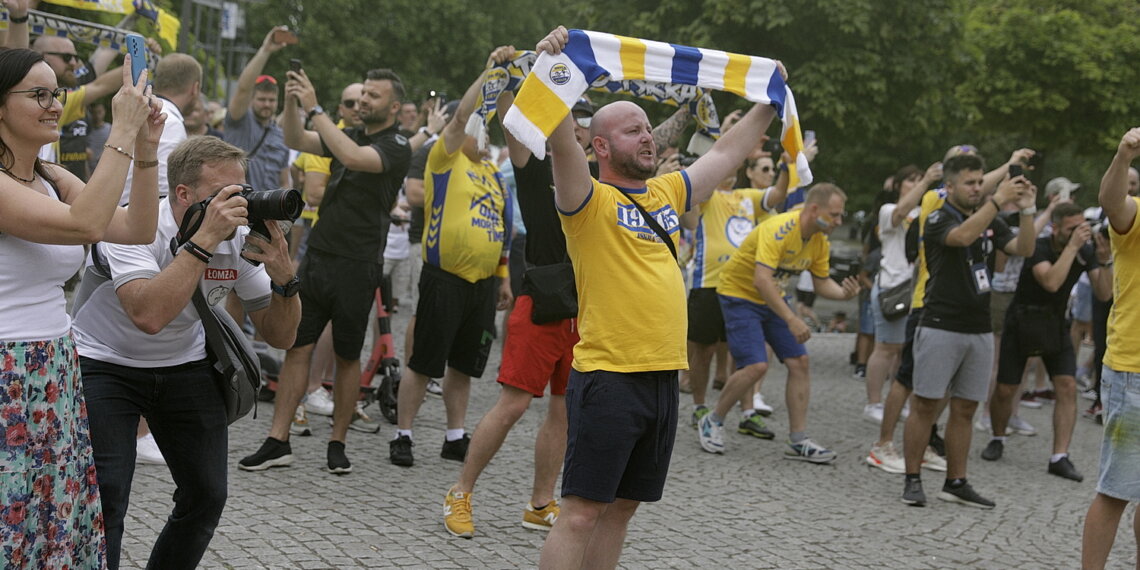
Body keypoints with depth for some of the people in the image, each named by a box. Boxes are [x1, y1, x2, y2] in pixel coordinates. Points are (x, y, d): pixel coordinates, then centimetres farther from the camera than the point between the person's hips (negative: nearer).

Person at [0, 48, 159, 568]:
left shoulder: (53, 179, 10)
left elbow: (138, 229, 5)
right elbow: (84, 224, -28)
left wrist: (146, 149, -6)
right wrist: (122, 132, -24)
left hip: (57, 375, 8)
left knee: (60, 524, 11)